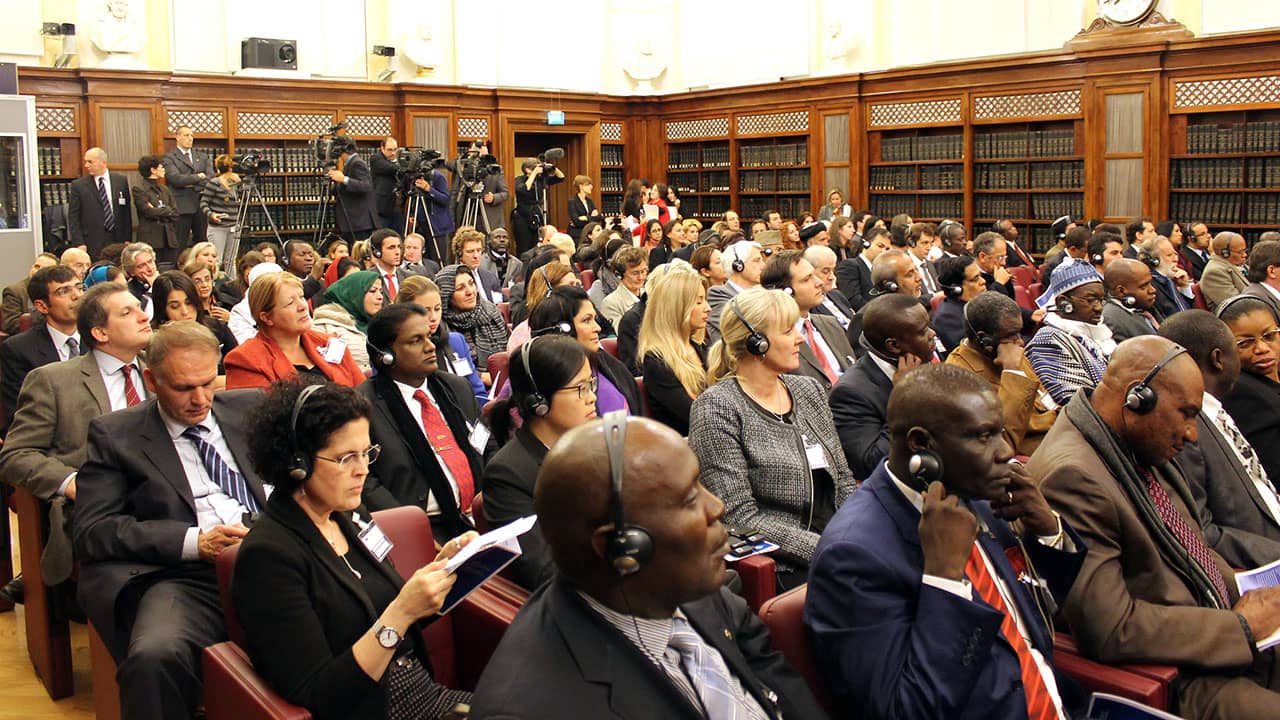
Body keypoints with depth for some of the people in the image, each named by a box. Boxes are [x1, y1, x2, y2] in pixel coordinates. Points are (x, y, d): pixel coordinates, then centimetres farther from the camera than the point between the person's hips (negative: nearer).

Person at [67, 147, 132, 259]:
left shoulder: (121, 181, 7)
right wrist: (79, 243, -8)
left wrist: (127, 239, 5)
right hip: (92, 244, -2)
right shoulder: (78, 185, 2)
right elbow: (73, 218, 1)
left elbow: (127, 212, 10)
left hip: (118, 241, 2)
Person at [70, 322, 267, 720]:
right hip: (185, 578, -2)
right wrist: (193, 541, -11)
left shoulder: (252, 408, 20)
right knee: (155, 656, -36)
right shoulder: (115, 434, 12)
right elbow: (91, 531, 2)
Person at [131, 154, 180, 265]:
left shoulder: (164, 189, 18)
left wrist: (158, 212, -5)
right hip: (151, 238, -6)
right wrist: (167, 211, -3)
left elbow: (175, 213, 9)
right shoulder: (139, 189, -1)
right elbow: (149, 211, -13)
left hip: (169, 238, 6)